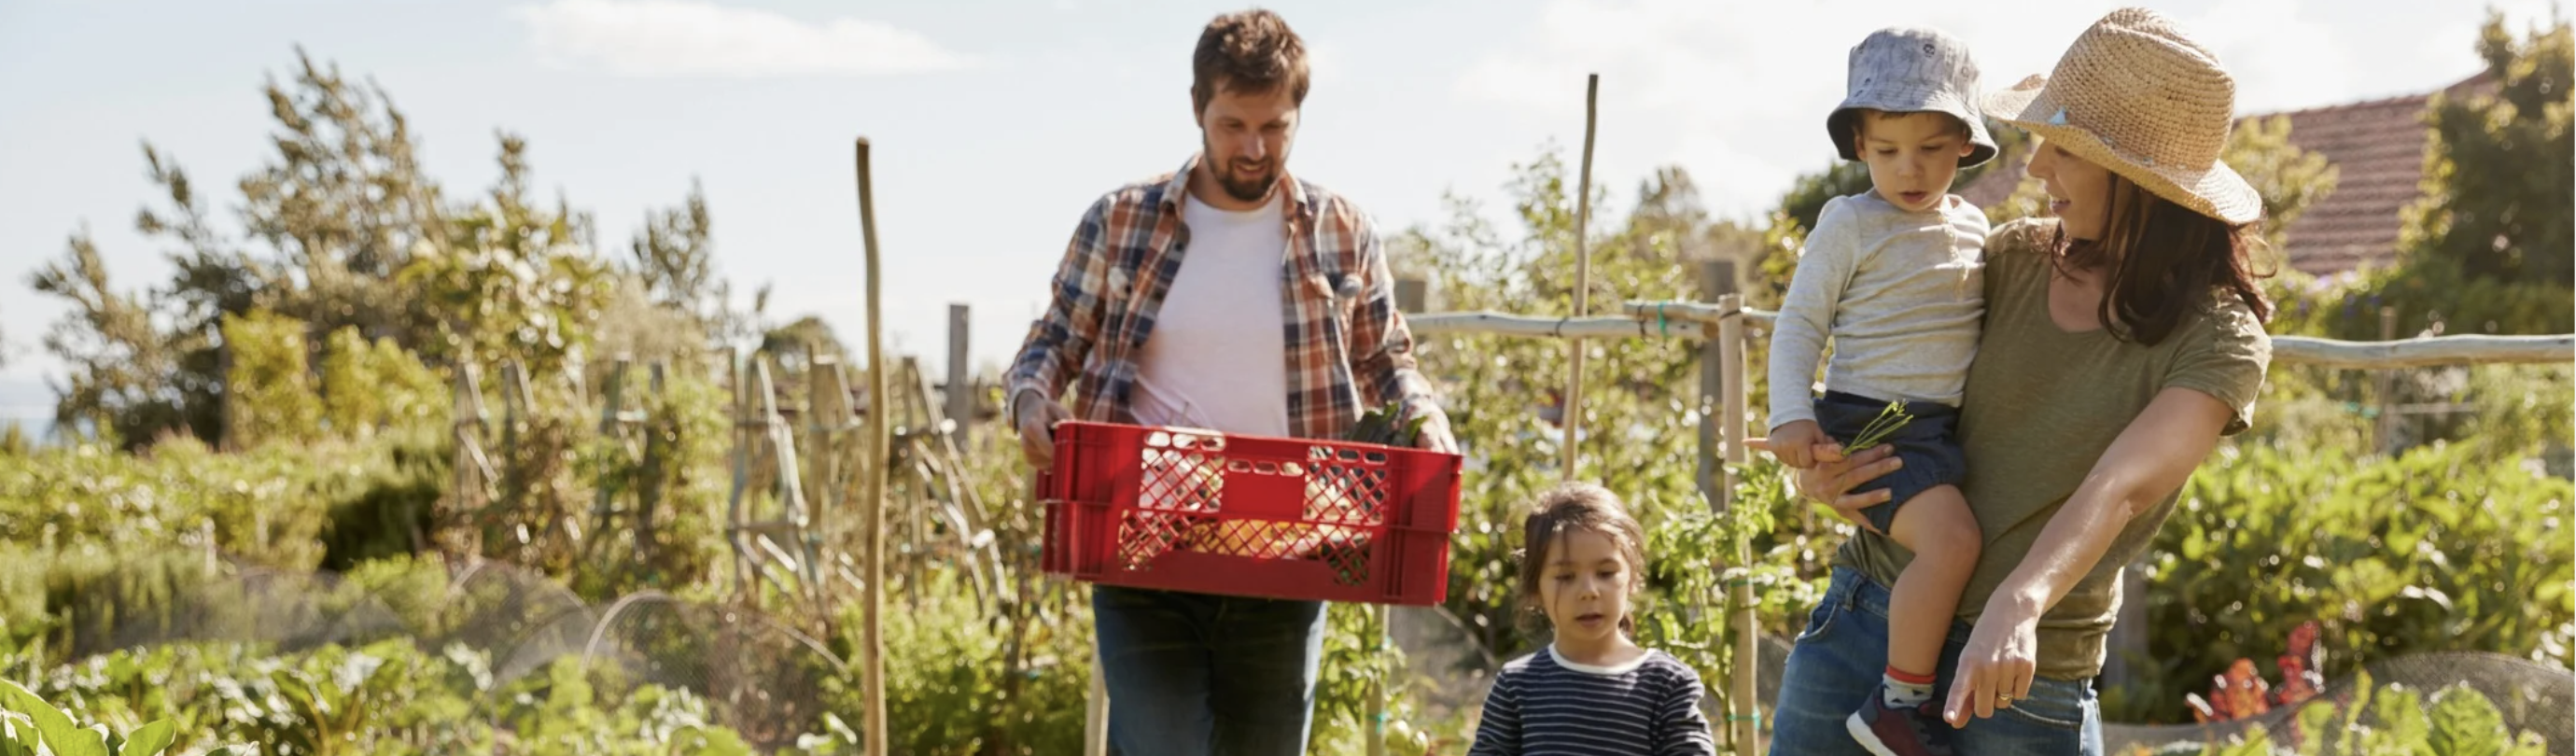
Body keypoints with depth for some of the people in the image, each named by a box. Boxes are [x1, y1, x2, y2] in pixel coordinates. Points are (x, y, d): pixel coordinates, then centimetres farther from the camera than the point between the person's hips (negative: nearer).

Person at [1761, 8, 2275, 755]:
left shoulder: (2220, 341, -10)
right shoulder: (2013, 258, 3)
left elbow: (2121, 486, -26)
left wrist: (2017, 607, -43)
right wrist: (1815, 466, -6)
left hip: (2023, 669, -4)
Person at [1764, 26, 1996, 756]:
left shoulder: (1974, 227, 13)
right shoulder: (1850, 224, -5)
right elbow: (1800, 324, -5)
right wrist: (1789, 415, -15)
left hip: (1947, 426, 8)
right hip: (1873, 423, -8)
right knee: (1950, 537, -28)